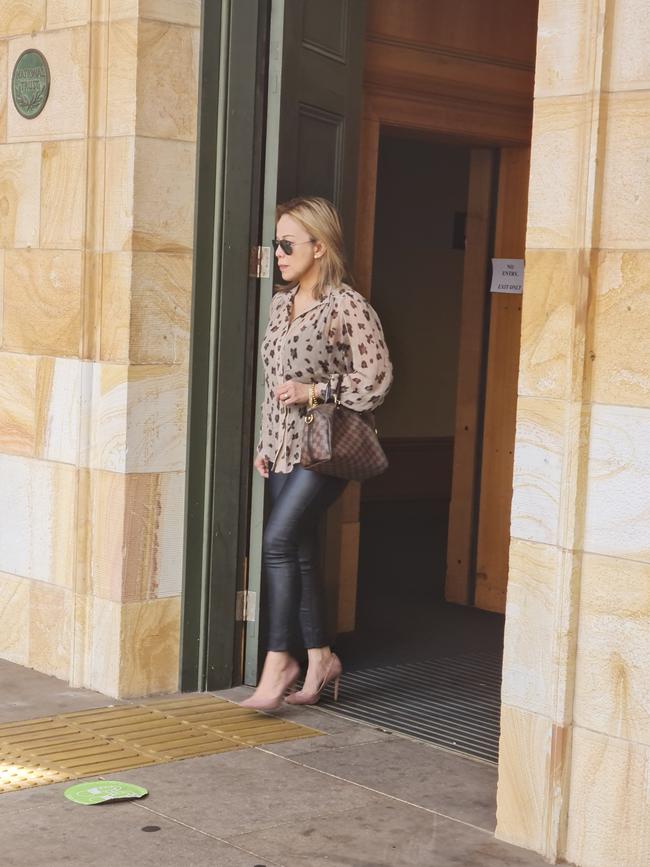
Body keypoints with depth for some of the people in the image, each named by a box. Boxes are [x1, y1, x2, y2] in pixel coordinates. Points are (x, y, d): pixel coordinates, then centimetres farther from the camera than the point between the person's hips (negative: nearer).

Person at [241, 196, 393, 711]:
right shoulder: (281, 304, 13)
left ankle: (279, 660, -8)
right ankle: (320, 659, 21)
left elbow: (377, 380, -12)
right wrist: (265, 444, 15)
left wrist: (314, 391, -16)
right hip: (285, 448, 8)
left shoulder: (347, 306, -10)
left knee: (279, 540, -17)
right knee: (300, 553, 10)